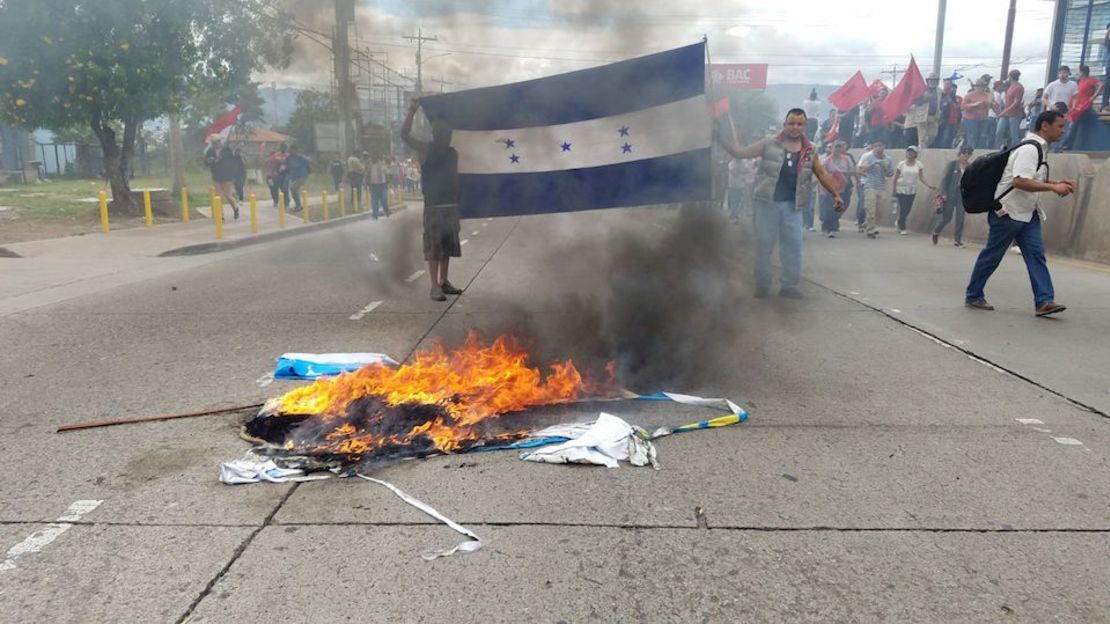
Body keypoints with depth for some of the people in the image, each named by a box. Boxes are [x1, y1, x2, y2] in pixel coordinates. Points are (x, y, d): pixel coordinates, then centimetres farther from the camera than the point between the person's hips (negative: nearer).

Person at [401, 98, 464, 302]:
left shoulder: (453, 152, 10)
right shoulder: (425, 150, -2)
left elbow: (455, 176, 14)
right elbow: (405, 135, -14)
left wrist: (459, 201, 10)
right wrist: (412, 112, -24)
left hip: (451, 205, 5)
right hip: (433, 206, -5)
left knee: (448, 245, 10)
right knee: (433, 246, -4)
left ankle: (444, 281, 20)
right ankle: (435, 286, -2)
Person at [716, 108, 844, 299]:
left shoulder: (809, 151, 7)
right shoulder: (769, 144, -1)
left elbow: (822, 174, 14)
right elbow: (740, 152, 0)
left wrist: (836, 195, 6)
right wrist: (720, 138, -11)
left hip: (792, 205, 3)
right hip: (767, 202, -2)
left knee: (793, 246, 3)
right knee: (763, 244, 3)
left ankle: (789, 286, 14)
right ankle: (762, 285, 15)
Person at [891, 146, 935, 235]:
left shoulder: (919, 164, -1)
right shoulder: (901, 164, -4)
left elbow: (921, 178, -1)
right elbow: (896, 178, 1)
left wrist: (929, 186, -14)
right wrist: (894, 190, -2)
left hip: (912, 190, 2)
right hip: (901, 189, -2)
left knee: (908, 209, 5)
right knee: (903, 209, -7)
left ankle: (899, 223, 31)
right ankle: (902, 228, 7)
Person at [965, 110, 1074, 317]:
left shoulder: (1040, 149, 13)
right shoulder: (1029, 149, -17)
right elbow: (1020, 181, -28)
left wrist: (1057, 183, 9)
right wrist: (1054, 187, -25)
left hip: (1028, 212, 9)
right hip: (1008, 211, -9)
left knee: (1036, 254, -1)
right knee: (992, 255, 2)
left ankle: (1043, 301, -5)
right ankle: (973, 296, 15)